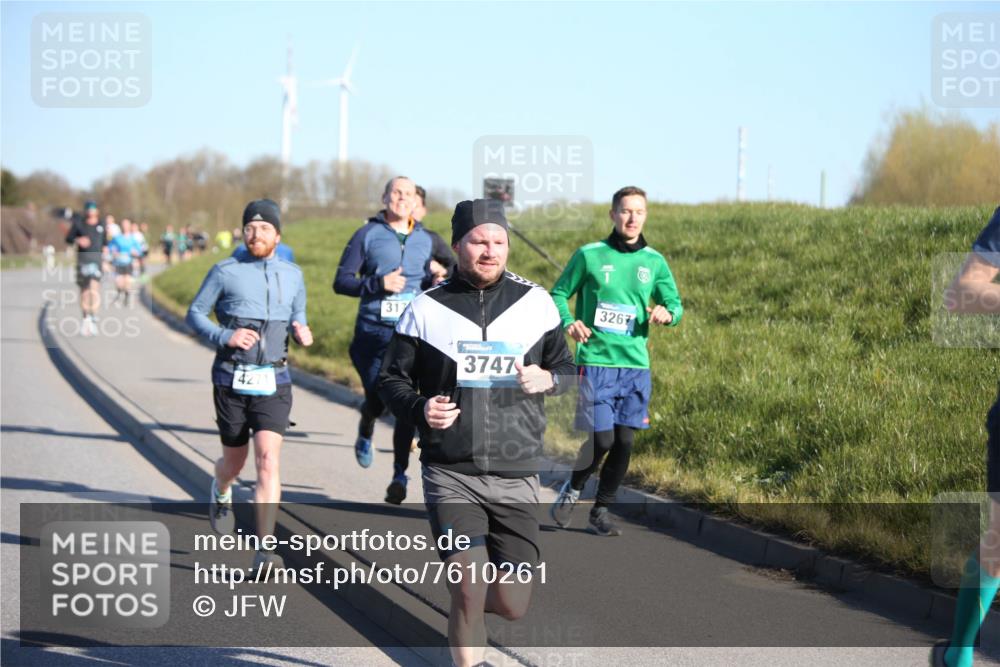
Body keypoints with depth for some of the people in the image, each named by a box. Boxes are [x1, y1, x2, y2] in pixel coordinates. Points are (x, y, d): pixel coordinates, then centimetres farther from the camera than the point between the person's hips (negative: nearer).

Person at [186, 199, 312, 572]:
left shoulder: (292, 275, 9)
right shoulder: (226, 272, -1)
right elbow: (195, 314, 2)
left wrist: (301, 333, -3)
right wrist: (224, 337, -15)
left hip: (273, 383, 1)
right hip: (232, 381, -1)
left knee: (268, 460, -16)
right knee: (235, 462, 13)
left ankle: (265, 550, -17)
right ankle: (221, 492, 52)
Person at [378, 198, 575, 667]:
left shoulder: (535, 303, 6)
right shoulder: (426, 308, 1)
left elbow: (566, 369, 15)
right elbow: (392, 378, 8)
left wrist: (547, 379, -9)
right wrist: (420, 409, -13)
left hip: (515, 477, 2)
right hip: (451, 474, -2)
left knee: (511, 606, 0)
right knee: (469, 593, -14)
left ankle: (462, 597, 35)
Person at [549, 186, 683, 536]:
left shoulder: (654, 262, 7)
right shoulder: (589, 255, -2)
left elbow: (675, 304, 11)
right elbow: (559, 293, 6)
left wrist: (666, 313, -13)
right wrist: (568, 322, -13)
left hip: (636, 365, 3)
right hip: (596, 361, -3)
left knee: (624, 442, 2)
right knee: (602, 439, -9)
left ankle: (601, 511, 18)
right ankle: (572, 490, 19)